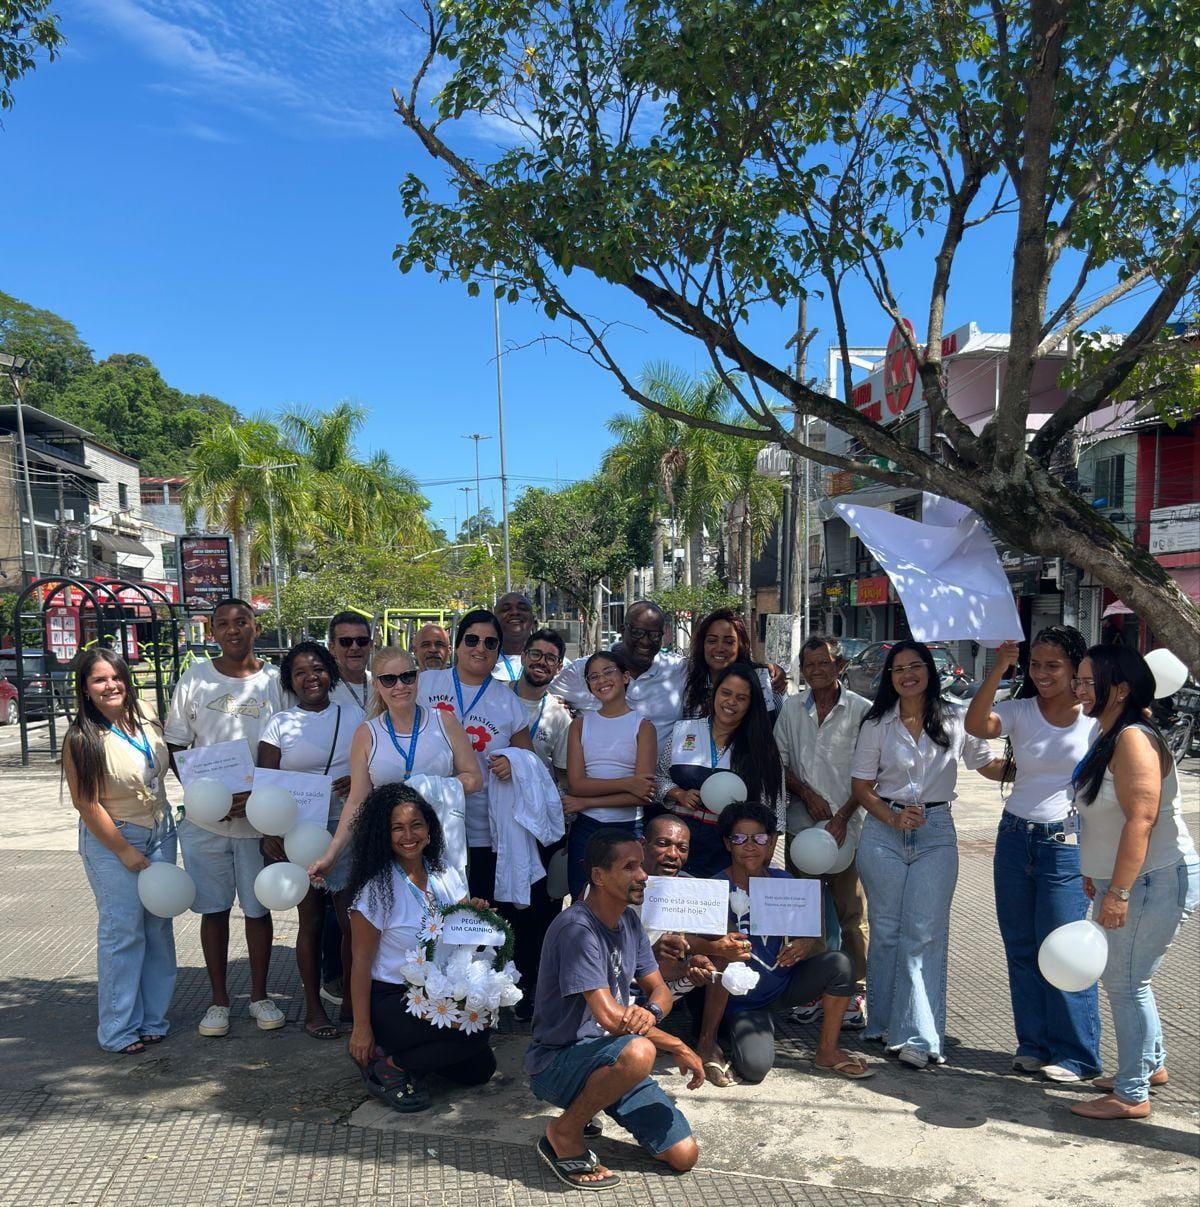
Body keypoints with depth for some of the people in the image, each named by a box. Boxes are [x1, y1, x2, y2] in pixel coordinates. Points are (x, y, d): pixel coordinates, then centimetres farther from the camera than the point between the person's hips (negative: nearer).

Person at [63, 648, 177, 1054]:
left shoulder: (145, 715, -1)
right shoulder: (82, 738, -17)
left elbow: (170, 759, 16)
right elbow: (86, 804, -16)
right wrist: (123, 850, -13)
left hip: (160, 833, 6)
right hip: (111, 840, -6)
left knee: (159, 927, 10)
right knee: (123, 932, -2)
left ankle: (152, 1017, 24)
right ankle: (119, 1029, 13)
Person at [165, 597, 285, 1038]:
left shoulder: (276, 681, -1)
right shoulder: (194, 679, 1)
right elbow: (175, 747, 5)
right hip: (205, 819, 1)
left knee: (259, 908, 9)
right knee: (213, 909, 9)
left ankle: (259, 996, 25)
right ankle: (219, 1000, 24)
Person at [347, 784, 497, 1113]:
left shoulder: (446, 876, 2)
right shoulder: (376, 889, -15)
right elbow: (361, 962, -13)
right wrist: (361, 1028, -14)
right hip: (391, 1003, -6)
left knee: (479, 1069, -3)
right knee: (476, 1032, -24)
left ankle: (412, 1053, 18)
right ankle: (386, 1066, -6)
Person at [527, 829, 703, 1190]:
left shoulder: (630, 922, 4)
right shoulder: (576, 928, -23)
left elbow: (660, 990, 7)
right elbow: (609, 1015, -28)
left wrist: (650, 1012, -20)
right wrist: (681, 1048, -18)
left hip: (610, 1058, 8)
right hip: (555, 1062, -8)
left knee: (684, 1156, -2)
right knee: (638, 1051, -38)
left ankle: (587, 1102, 17)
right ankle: (564, 1133, -12)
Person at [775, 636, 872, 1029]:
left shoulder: (861, 710, -2)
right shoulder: (791, 709, 8)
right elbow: (779, 761, 10)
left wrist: (843, 816, -9)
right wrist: (807, 794, -5)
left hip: (848, 825, -3)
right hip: (802, 823, 3)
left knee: (852, 913, 1)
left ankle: (855, 992, 13)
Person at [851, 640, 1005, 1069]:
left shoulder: (954, 720, 2)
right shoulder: (877, 724, 3)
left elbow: (990, 767, 12)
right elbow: (862, 786, 4)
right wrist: (893, 818, -12)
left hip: (936, 833, -1)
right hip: (883, 830, 1)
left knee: (925, 934, -5)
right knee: (886, 931, 7)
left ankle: (918, 1037, -2)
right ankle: (883, 1023, 20)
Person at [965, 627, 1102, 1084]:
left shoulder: (1097, 717, -4)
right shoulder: (1020, 711, 2)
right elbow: (975, 725, -17)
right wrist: (999, 669, -23)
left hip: (1067, 844, -4)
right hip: (1015, 837, 4)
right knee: (1020, 948, 10)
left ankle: (1075, 1053, 13)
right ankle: (1034, 1042, 24)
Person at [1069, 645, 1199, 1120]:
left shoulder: (1134, 739, -20)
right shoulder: (1111, 736, 11)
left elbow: (1141, 819, -27)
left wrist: (1118, 892, -27)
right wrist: (1096, 874, 21)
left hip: (1155, 880, -10)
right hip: (1128, 880, 10)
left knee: (1126, 982, -3)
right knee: (1124, 978, 20)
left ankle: (1132, 1096, 8)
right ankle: (1151, 1064, 37)